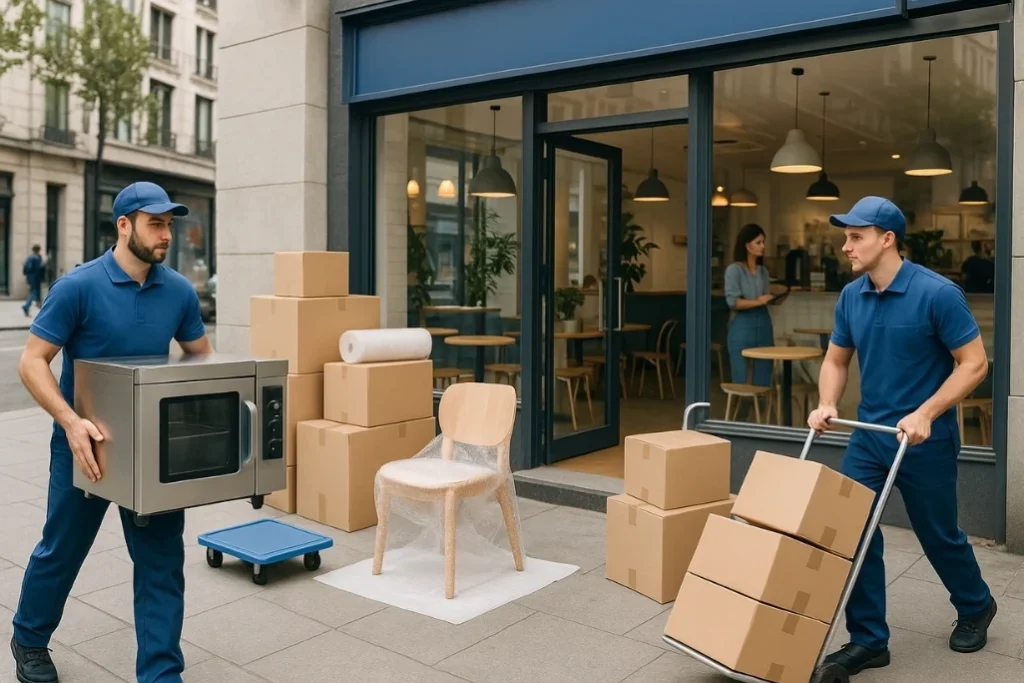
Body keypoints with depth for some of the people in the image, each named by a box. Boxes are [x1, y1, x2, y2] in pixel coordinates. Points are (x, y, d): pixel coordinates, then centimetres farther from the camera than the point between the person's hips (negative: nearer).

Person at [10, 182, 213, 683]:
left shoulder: (179, 291, -2)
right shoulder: (79, 286, -15)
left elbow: (203, 356, 10)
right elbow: (32, 362, -15)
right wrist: (71, 422, -28)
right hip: (87, 443, -3)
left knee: (162, 561, 3)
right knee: (62, 550, 17)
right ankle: (29, 640, 44)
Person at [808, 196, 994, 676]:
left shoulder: (937, 293, -18)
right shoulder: (851, 296, 0)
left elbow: (974, 363, -15)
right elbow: (835, 359, 10)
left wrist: (925, 414, -23)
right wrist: (827, 405, -8)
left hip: (925, 440, -5)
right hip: (868, 435, 5)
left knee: (938, 533, 13)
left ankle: (975, 607, 43)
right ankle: (868, 641, 11)